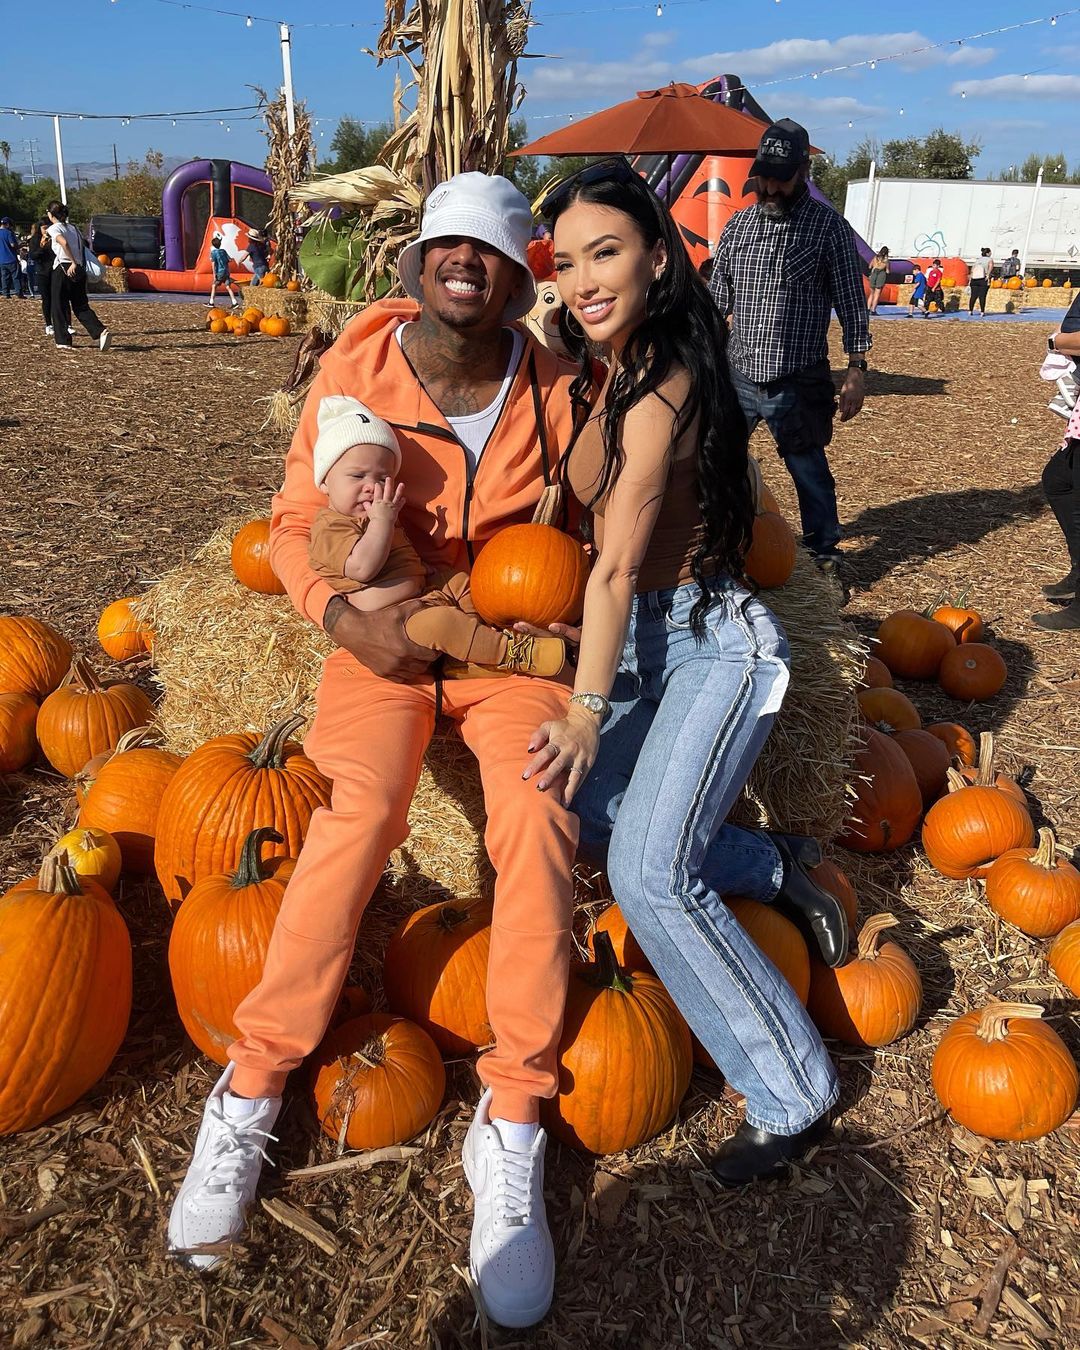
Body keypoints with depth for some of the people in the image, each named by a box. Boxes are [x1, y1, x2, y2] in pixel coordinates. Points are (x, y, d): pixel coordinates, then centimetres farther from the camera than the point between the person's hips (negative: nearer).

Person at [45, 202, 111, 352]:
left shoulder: (54, 228, -4)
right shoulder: (73, 228, 15)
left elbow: (63, 242, -22)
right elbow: (82, 246, 11)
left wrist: (73, 263, -24)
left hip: (62, 269, -6)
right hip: (79, 270, 6)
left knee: (59, 307, 6)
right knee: (81, 306, 7)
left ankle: (63, 342, 8)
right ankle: (101, 332, -15)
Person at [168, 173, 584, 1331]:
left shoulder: (552, 390, -3)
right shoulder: (353, 369, -6)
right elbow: (296, 524, -1)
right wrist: (343, 617, -20)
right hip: (382, 634, 0)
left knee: (536, 813, -25)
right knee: (363, 808, -27)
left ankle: (512, 1128, -12)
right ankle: (250, 1092, -9)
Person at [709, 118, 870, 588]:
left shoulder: (828, 226, -3)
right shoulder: (738, 224, 9)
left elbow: (851, 302, -2)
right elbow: (716, 299, 15)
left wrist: (857, 368, -7)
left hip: (798, 383, -4)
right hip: (737, 376, 4)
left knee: (810, 472, 5)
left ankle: (825, 555, 22)